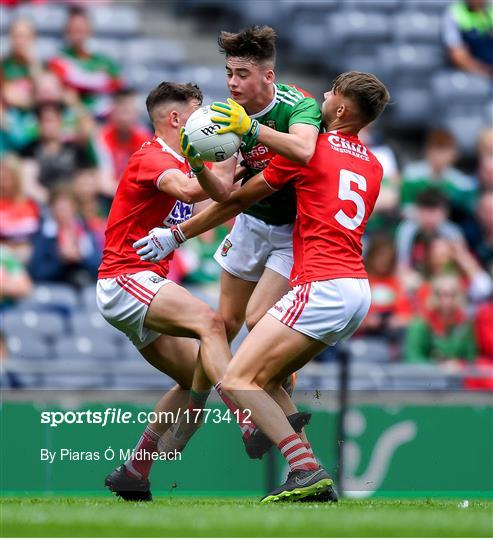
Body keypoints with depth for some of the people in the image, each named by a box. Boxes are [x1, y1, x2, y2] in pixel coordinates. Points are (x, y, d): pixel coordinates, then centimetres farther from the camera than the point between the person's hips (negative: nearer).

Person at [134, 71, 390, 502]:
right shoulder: (374, 167, 20)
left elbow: (238, 199, 9)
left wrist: (177, 235, 21)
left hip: (322, 285, -8)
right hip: (358, 291, 8)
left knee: (237, 381, -12)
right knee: (264, 381, 15)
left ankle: (308, 471, -26)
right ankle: (308, 477, 1)